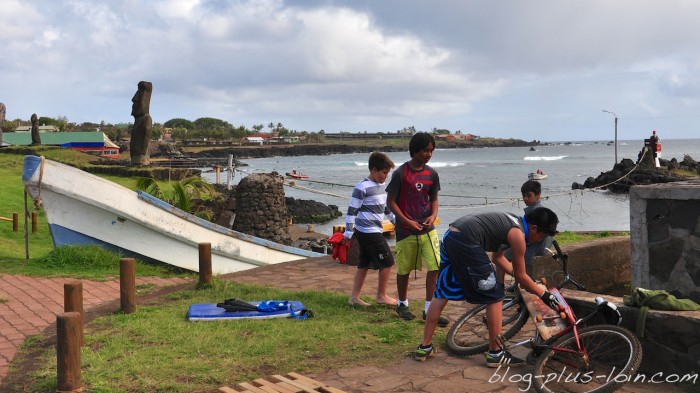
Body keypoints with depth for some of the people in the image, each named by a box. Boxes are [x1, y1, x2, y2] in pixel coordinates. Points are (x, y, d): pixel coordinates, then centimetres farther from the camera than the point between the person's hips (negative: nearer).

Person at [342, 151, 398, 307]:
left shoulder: (379, 186, 13)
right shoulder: (362, 187, -16)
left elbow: (385, 207, 24)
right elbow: (352, 210, -15)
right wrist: (348, 233, -15)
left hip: (373, 231, 9)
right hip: (369, 231, -9)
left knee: (364, 264, 11)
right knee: (387, 262, -2)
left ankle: (354, 297, 16)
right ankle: (381, 296, 9)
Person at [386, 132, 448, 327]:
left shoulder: (432, 174, 3)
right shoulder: (401, 173, -10)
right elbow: (391, 202, -7)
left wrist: (433, 215, -7)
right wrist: (408, 222, -15)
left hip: (427, 229, 4)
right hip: (406, 230, -3)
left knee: (435, 267, -5)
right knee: (404, 269, 10)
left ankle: (429, 309, 4)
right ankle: (402, 304, 30)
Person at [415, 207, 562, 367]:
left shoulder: (511, 222, 24)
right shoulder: (518, 234, -2)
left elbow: (497, 257, 34)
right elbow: (520, 276, 6)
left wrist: (516, 274, 36)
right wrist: (544, 295, 16)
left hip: (450, 237, 10)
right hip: (465, 242, -10)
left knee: (442, 294, 18)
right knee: (495, 295, 3)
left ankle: (425, 347, 24)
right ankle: (495, 354, 10)